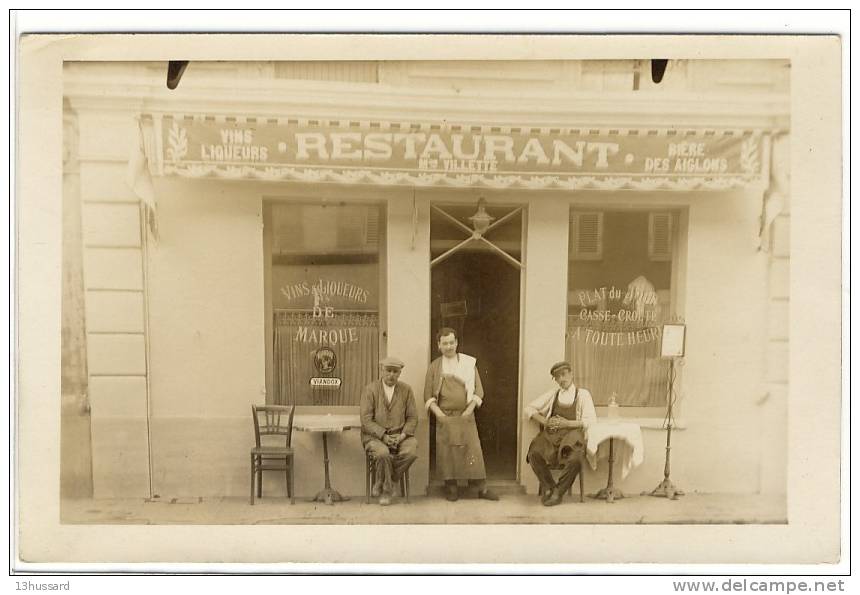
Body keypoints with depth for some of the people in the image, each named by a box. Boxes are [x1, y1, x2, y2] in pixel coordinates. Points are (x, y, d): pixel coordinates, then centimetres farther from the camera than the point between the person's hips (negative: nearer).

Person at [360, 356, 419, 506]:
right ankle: (386, 489, -7)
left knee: (411, 451, -29)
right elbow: (366, 420, -7)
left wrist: (402, 435, -11)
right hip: (374, 436, -2)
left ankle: (381, 486, -9)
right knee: (383, 453, -35)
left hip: (399, 435, 3)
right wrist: (383, 436, -19)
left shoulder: (406, 390, 8)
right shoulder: (370, 389, -1)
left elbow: (412, 418, 7)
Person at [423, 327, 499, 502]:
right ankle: (451, 488, 14)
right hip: (444, 418, 0)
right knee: (446, 453, 1)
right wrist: (439, 413, -7)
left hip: (466, 416, 0)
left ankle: (482, 488, 5)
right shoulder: (434, 366, 6)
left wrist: (468, 411, -6)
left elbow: (478, 391, 4)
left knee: (473, 451, -3)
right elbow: (428, 396, 5)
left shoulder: (469, 363, 5)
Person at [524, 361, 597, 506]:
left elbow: (591, 420, -1)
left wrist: (567, 423, -10)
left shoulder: (583, 394, 11)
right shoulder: (552, 394, 20)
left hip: (571, 435, -3)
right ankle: (549, 488, -8)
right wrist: (545, 421, 2)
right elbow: (529, 408, 20)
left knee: (574, 459, -35)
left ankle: (559, 492, -11)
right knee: (533, 454, -28)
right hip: (551, 435, 3)